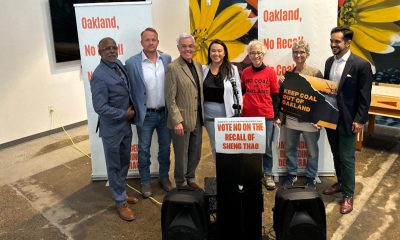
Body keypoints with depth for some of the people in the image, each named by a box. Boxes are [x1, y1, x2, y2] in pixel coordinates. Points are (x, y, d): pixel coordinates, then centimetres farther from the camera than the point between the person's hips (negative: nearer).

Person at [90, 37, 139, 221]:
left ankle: (121, 193, 40)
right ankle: (120, 202, 24)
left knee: (124, 163, 20)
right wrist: (125, 114, -16)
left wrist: (131, 111, 4)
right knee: (114, 166, 9)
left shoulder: (119, 65, 3)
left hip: (125, 125, 7)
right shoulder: (99, 76, -21)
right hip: (112, 128, -7)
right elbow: (100, 107, -25)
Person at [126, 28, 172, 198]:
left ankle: (164, 177, 36)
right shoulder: (132, 63, -9)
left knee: (165, 148, 16)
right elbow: (130, 90, -5)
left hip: (165, 113, 3)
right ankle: (145, 181, 29)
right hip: (145, 115, -3)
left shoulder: (167, 59, 1)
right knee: (144, 150, 11)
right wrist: (134, 112, -6)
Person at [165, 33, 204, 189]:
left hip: (197, 118, 6)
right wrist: (177, 121, -17)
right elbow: (170, 98, -14)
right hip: (181, 120, -6)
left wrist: (202, 115, 6)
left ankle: (191, 179, 38)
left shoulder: (198, 65, 8)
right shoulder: (173, 68, -12)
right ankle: (181, 185, 29)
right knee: (181, 156, 9)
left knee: (195, 154, 18)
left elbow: (201, 92, 11)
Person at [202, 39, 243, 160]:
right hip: (209, 114, 2)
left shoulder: (232, 69, -3)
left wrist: (238, 112, -5)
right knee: (214, 146, 12)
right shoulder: (203, 69, 2)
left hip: (227, 114, -2)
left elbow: (238, 91, -2)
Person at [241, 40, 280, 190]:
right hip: (248, 115, 2)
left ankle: (267, 175, 19)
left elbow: (275, 95, 3)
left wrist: (277, 116, 2)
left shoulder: (270, 72, -1)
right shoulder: (245, 72, 4)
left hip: (267, 116, -2)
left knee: (267, 147, 6)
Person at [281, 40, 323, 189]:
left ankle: (310, 177, 29)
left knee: (312, 151, 11)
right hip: (291, 118, 4)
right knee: (290, 148, 15)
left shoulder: (315, 73, -8)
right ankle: (291, 174, 34)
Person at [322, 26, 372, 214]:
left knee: (347, 158, 1)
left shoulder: (361, 64, -12)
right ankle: (341, 183, 37)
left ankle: (348, 195, 15)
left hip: (348, 119, -6)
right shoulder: (329, 61, 7)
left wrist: (360, 120, -15)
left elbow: (365, 96, -12)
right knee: (336, 154, 18)